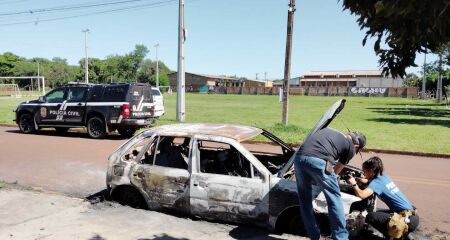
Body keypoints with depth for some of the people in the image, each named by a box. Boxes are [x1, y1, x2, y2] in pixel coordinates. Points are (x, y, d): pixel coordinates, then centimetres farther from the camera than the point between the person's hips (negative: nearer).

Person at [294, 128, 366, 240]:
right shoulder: (351, 147, 20)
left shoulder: (328, 130, 35)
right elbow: (336, 170, 28)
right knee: (334, 199, 15)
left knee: (305, 201, 19)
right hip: (319, 161, -5)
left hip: (299, 157, 5)